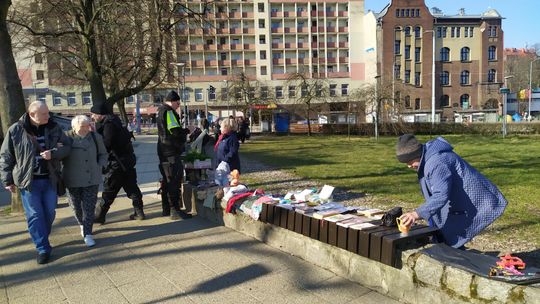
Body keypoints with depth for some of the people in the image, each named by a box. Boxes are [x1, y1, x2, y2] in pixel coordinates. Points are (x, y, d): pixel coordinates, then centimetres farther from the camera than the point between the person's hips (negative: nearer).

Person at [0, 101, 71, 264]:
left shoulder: (53, 128, 0)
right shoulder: (16, 130, -7)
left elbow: (66, 146, 4)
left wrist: (53, 153, -17)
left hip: (49, 179, 3)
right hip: (28, 181, -3)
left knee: (49, 213, 11)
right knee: (35, 215, 0)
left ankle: (41, 238, 35)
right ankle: (43, 249, 8)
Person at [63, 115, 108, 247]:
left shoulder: (96, 137, -1)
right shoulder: (67, 137, -7)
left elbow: (103, 154, 11)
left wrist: (99, 166, -3)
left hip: (92, 179, 0)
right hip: (73, 180, 0)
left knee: (89, 207, -1)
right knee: (76, 206, 13)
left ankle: (87, 234, 6)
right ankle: (82, 225, 41)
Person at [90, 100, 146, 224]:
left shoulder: (108, 124, -16)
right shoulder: (113, 121, 13)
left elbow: (106, 145, -20)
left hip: (117, 163, -9)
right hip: (128, 160, 9)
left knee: (108, 191, -1)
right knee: (131, 187, 13)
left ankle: (99, 216, 7)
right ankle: (139, 212, 18)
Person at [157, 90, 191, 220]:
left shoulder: (161, 111, 19)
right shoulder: (168, 112, -13)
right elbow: (175, 131, -22)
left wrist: (183, 132, 12)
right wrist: (187, 130, -5)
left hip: (164, 152, 10)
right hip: (171, 152, -10)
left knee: (166, 180, 15)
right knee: (174, 181, -7)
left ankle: (166, 209, 23)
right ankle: (175, 210, -5)